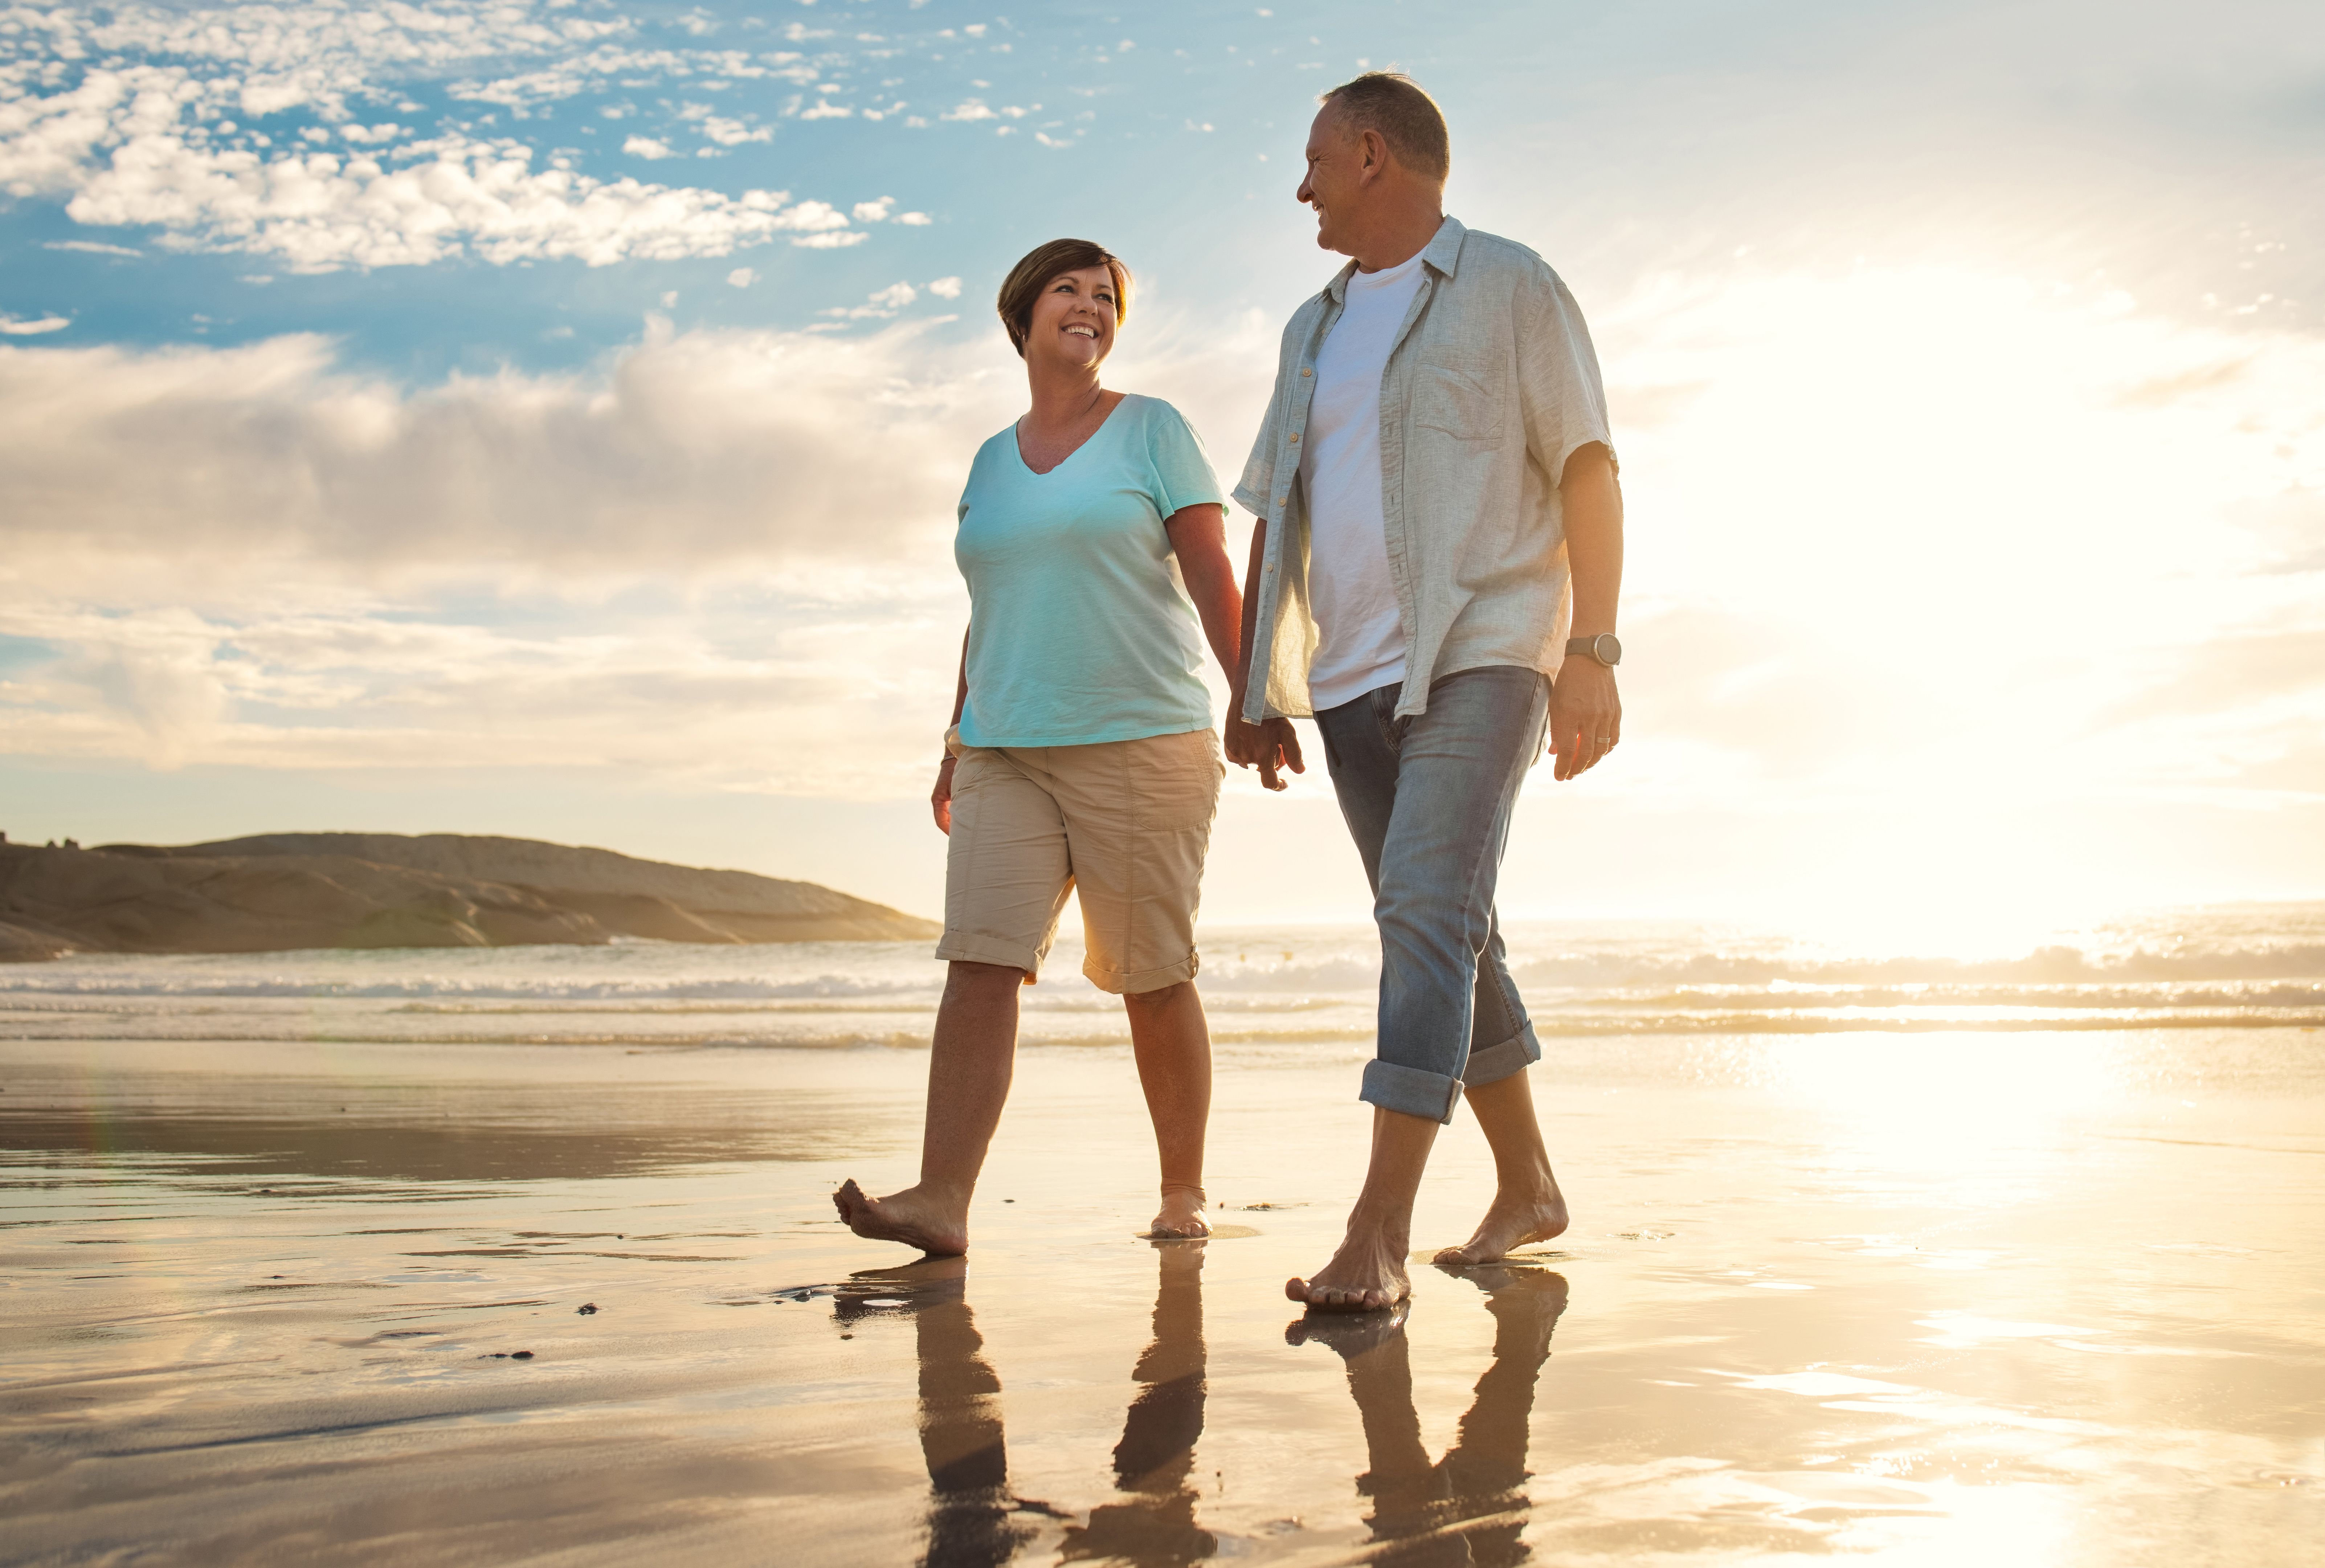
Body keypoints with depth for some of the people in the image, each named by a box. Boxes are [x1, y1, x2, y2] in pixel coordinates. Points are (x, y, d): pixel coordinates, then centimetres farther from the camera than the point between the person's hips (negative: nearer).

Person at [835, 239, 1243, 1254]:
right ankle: (941, 1200, -17)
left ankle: (1185, 1191, 16)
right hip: (1006, 753, 4)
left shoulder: (1151, 429, 4)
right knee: (979, 960, -11)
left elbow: (1213, 572, -3)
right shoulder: (992, 461, 18)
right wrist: (957, 744, 18)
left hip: (1138, 743, -4)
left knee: (1154, 979, 1)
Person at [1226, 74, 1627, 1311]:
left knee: (1428, 914, -20)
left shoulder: (1510, 290, 2)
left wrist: (1592, 651, -15)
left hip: (1479, 659, -7)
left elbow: (1587, 470, -5)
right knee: (1443, 936, 10)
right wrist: (1254, 691, 14)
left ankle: (1377, 1234, -24)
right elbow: (1275, 522, 19)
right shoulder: (1316, 330, 20)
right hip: (1351, 682, 7)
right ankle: (1527, 1188, 24)